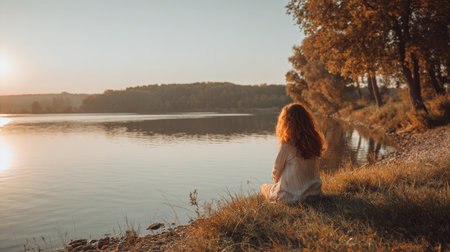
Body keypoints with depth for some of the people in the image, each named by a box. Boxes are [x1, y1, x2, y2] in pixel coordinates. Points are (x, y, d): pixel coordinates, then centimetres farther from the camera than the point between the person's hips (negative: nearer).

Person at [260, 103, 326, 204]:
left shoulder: (286, 143, -21)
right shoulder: (314, 140, -4)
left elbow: (277, 167, -9)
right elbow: (312, 168, 6)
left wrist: (275, 180, 13)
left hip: (291, 194, -6)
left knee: (264, 187, 24)